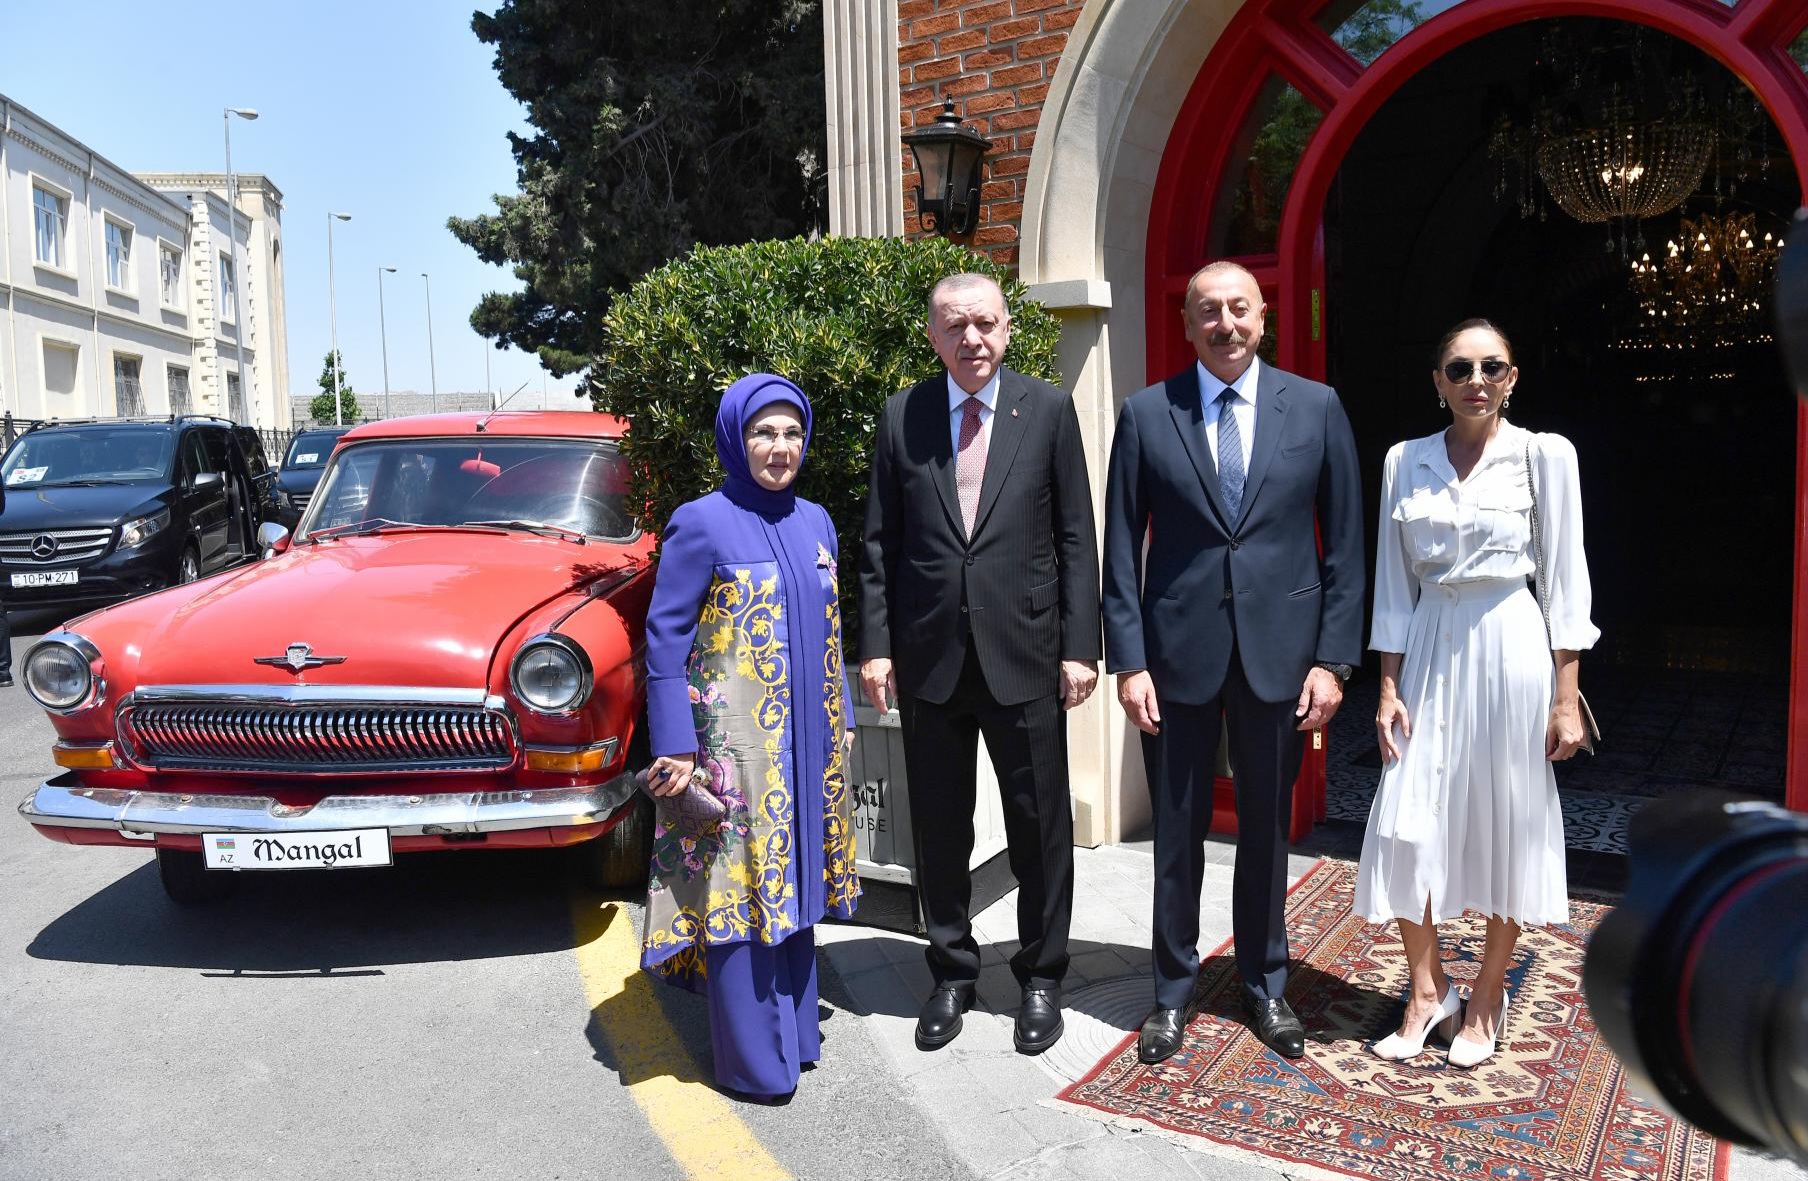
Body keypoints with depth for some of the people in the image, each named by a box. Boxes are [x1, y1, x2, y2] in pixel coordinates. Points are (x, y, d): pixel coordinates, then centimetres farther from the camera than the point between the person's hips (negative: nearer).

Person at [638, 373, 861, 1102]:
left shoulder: (814, 522, 9)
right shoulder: (702, 525, -10)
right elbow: (664, 639, -10)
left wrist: (840, 723, 14)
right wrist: (674, 748, -15)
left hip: (804, 741, 6)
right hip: (732, 744, -6)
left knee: (793, 876, 15)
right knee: (739, 884, 1)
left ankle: (793, 1030, 31)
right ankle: (753, 1060, 15)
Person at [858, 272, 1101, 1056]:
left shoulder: (1048, 411, 0)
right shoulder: (901, 417, 4)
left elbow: (1076, 538, 0)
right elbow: (880, 543, 5)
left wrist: (1079, 646, -6)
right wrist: (875, 645, -2)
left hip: (1024, 653, -1)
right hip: (929, 657, 1)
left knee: (1040, 826, 9)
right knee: (938, 828, 12)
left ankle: (1040, 977, 28)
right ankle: (952, 974, 30)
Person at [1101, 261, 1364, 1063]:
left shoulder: (1317, 408, 2)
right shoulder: (1145, 414, 0)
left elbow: (1344, 542, 2)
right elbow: (1122, 550, 0)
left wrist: (1333, 658, -3)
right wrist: (1128, 660, -6)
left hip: (1279, 649, 1)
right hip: (1178, 648, 0)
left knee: (1267, 828, 14)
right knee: (1177, 831, 9)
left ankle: (1265, 984, 33)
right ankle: (1174, 989, 28)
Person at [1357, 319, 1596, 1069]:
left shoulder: (1544, 456, -2)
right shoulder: (1405, 462, 5)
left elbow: (1565, 581, -3)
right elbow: (1394, 584, 6)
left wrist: (1566, 697, -6)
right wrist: (1388, 688, 2)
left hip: (1512, 650, -2)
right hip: (1429, 654, 3)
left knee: (1506, 825, 7)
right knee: (1407, 828, 0)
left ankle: (1487, 998, 26)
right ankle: (1427, 992, 21)